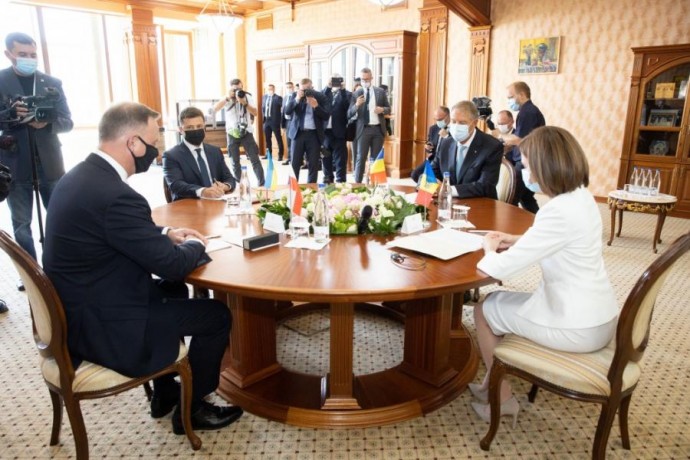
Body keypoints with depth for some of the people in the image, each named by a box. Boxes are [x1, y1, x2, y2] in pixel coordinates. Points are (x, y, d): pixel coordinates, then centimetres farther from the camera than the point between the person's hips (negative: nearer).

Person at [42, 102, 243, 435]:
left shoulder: (81, 175, 2)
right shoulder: (116, 195, -30)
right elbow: (173, 266, -23)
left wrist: (166, 233, 7)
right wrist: (195, 245, -3)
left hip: (77, 307, 10)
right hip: (100, 325, -10)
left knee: (174, 292, 26)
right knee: (217, 315, 0)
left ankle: (165, 393, 35)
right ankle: (191, 410, 21)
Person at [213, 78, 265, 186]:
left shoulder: (248, 97, -1)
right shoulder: (227, 99, -1)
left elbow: (255, 113, -10)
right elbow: (215, 109, -15)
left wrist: (244, 103, -23)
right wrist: (227, 98, -24)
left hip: (246, 132, -1)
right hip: (232, 134, 1)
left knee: (255, 159, -3)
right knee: (234, 162, 8)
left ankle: (262, 184, 1)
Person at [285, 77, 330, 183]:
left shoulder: (320, 97, 2)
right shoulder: (295, 96, 5)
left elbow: (327, 115, -4)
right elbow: (287, 111, -6)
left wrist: (316, 106, -18)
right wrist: (297, 99, -18)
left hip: (314, 134, -1)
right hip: (298, 133, 1)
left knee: (313, 164, 2)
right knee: (294, 163, 2)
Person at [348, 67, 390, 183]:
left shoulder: (380, 92, 6)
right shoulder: (356, 94, 2)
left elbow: (388, 109, 10)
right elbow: (349, 114, -3)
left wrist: (382, 109, -12)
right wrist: (356, 105, -22)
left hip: (378, 129, 2)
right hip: (363, 129, -2)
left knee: (376, 158, 8)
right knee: (361, 158, -2)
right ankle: (357, 183, 3)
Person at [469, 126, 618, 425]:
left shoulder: (559, 212, -27)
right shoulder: (581, 197, 2)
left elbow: (497, 269, -26)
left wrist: (489, 248, -4)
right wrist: (518, 241, 8)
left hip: (578, 328, -9)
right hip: (598, 317, 9)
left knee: (485, 310, 9)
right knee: (500, 301, 21)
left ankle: (502, 399, 23)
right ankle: (492, 383, 35)